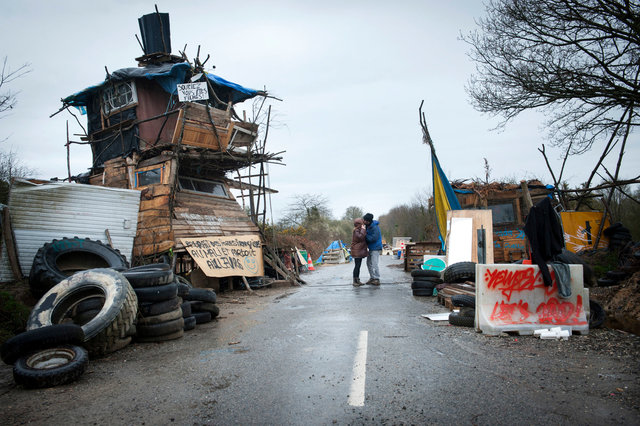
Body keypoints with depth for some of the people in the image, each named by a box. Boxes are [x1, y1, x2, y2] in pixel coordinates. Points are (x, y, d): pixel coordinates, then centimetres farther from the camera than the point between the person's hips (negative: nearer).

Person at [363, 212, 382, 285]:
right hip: (371, 248, 9)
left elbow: (374, 238, -26)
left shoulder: (375, 227, -22)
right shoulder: (368, 226, 6)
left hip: (376, 248, -9)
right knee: (369, 263, 11)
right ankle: (372, 278, 20)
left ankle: (377, 280, -3)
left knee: (374, 264, -10)